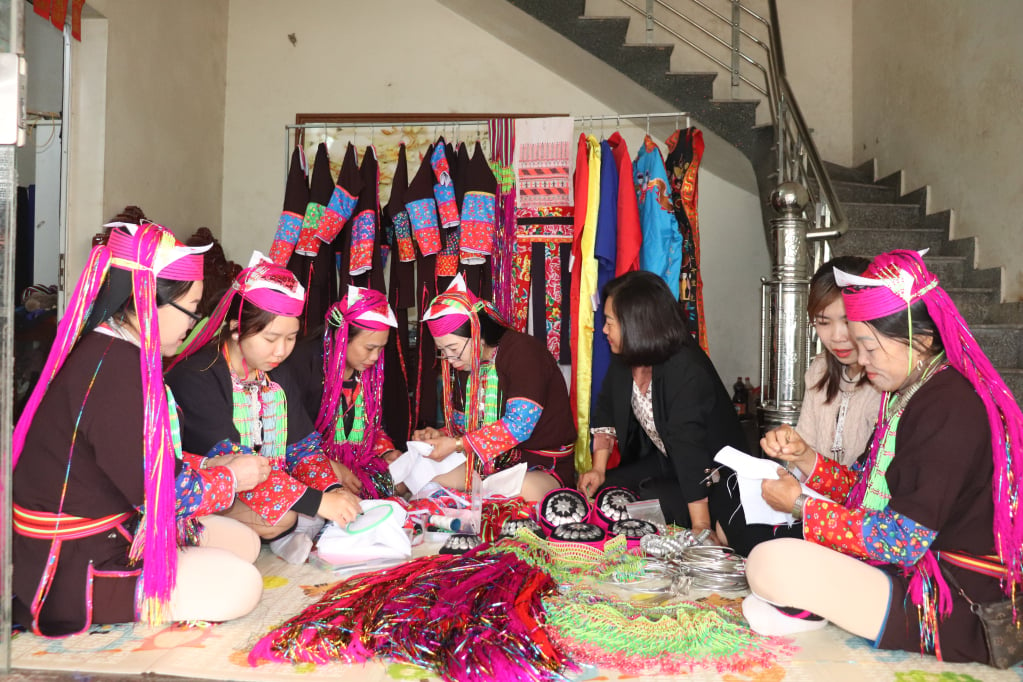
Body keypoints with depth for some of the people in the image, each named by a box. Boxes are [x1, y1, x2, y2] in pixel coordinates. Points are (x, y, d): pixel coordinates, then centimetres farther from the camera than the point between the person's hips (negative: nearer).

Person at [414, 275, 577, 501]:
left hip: (542, 465, -7)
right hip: (486, 462, 7)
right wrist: (442, 435, -5)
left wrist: (457, 444, -23)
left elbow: (520, 425, -25)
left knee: (525, 493, -39)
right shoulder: (463, 363, 8)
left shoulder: (522, 351, -17)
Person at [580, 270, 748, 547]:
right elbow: (606, 413, 5)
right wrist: (598, 469, -3)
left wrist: (701, 526, -35)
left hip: (713, 475, -8)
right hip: (665, 462, 8)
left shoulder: (687, 370, -31)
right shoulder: (624, 360, -7)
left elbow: (690, 447, -35)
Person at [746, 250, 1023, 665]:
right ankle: (818, 607, 0)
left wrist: (802, 504, -16)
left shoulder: (949, 408, -23)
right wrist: (805, 458, -2)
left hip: (947, 614, -10)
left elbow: (903, 541, -25)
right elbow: (867, 492, 13)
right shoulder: (909, 394, 8)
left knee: (770, 564, -27)